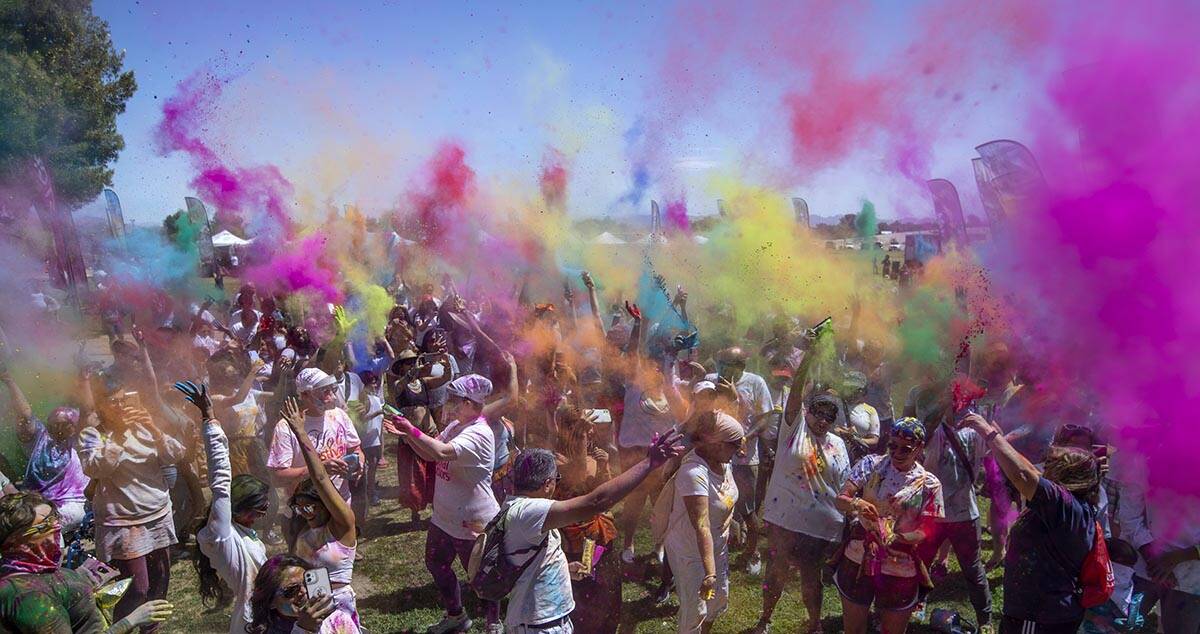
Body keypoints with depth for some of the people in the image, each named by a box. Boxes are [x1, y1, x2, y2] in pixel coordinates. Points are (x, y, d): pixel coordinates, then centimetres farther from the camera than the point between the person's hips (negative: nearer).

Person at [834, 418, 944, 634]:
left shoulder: (929, 485, -5)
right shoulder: (870, 465, -3)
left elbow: (927, 531, -6)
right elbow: (840, 500, -8)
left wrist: (898, 538, -24)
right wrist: (855, 504, -31)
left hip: (900, 570, -1)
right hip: (858, 560, 1)